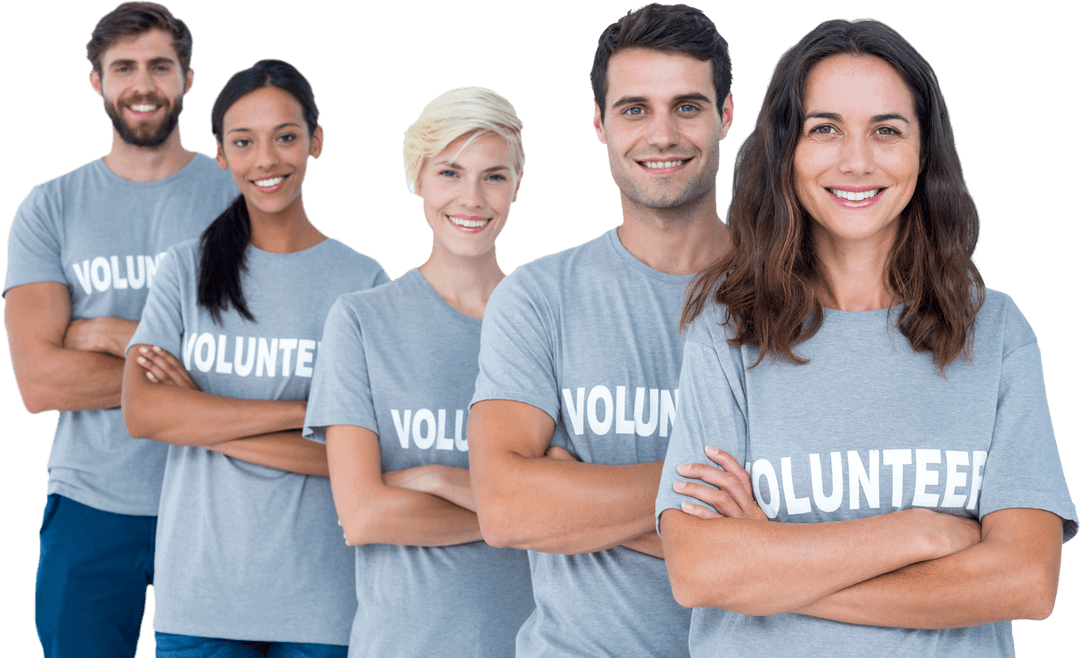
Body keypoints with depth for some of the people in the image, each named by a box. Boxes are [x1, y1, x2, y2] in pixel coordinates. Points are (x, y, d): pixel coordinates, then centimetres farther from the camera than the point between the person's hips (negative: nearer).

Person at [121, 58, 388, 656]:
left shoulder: (362, 279, -1)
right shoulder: (187, 268, 4)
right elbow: (141, 412, -9)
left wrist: (202, 419, -11)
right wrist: (303, 411, -15)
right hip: (198, 594, 2)